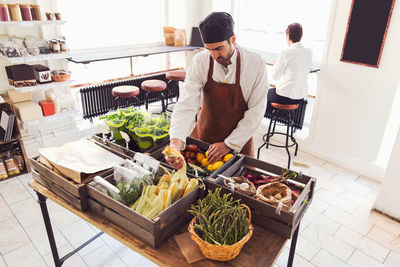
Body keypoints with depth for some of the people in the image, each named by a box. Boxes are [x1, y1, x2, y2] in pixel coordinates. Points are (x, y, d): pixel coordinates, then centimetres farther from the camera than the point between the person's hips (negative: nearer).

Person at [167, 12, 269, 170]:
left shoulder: (256, 64, -18)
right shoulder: (200, 62, -15)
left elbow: (256, 111, -16)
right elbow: (187, 103, -22)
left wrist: (230, 144, -19)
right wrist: (176, 141, -38)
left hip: (239, 140, -1)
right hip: (203, 136, 2)